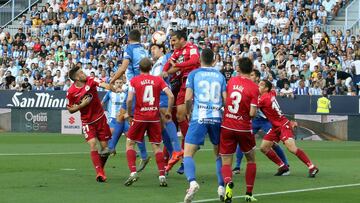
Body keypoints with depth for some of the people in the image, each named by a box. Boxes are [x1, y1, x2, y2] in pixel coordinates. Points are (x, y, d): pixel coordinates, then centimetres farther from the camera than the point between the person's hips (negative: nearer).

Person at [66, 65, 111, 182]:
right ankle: (100, 173, -23)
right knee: (92, 144, -19)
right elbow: (70, 110, 0)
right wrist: (81, 105, -17)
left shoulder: (90, 81, -9)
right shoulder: (71, 92, -11)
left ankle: (100, 168, 29)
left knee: (104, 147, 4)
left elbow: (102, 84, -27)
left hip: (100, 118, 2)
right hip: (87, 122, -2)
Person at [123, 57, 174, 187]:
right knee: (156, 146, 10)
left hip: (140, 117, -2)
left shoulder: (134, 80, -2)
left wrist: (129, 113, 5)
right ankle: (162, 176, 0)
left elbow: (129, 99, -11)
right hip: (154, 117, 2)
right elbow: (170, 96, -5)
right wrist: (168, 112, 6)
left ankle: (133, 172, -5)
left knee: (130, 143, 11)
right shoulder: (158, 80, 3)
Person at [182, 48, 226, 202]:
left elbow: (188, 98, -3)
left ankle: (192, 181, -27)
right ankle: (221, 187, 8)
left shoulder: (194, 74, 4)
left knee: (188, 154, -2)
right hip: (216, 118, 3)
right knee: (219, 154, 19)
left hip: (199, 118, -3)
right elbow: (226, 100, 6)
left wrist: (188, 112, 15)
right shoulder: (220, 76, 11)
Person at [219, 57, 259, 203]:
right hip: (244, 128, -2)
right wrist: (255, 111, 6)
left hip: (226, 127, 2)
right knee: (251, 159, 21)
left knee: (226, 163, 6)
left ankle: (228, 182, -27)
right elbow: (252, 113, -15)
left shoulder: (231, 81, -2)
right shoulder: (253, 87, -12)